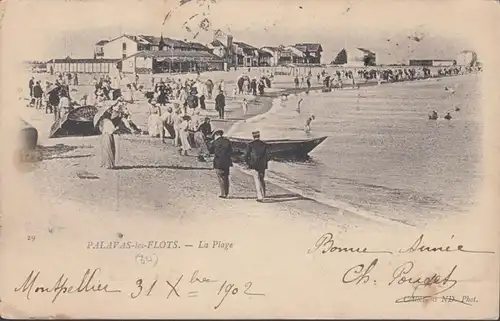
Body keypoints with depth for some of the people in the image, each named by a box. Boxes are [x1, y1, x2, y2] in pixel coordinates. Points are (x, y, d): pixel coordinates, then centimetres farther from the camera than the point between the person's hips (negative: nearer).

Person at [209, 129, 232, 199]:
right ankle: (226, 193, 16)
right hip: (227, 162, 5)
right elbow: (231, 151, 8)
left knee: (221, 177, -1)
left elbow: (211, 151, 4)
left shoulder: (214, 142, -7)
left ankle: (223, 193, -5)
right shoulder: (227, 141, 5)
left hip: (218, 162, -4)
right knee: (226, 178, 12)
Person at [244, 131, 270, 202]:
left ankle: (260, 197, -9)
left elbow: (246, 155, -6)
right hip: (262, 166, 3)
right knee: (262, 180, 18)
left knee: (257, 181, -1)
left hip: (254, 165, -3)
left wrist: (248, 163, 8)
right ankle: (263, 195, 20)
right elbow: (267, 155, 2)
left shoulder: (250, 145, -4)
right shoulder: (264, 144, 3)